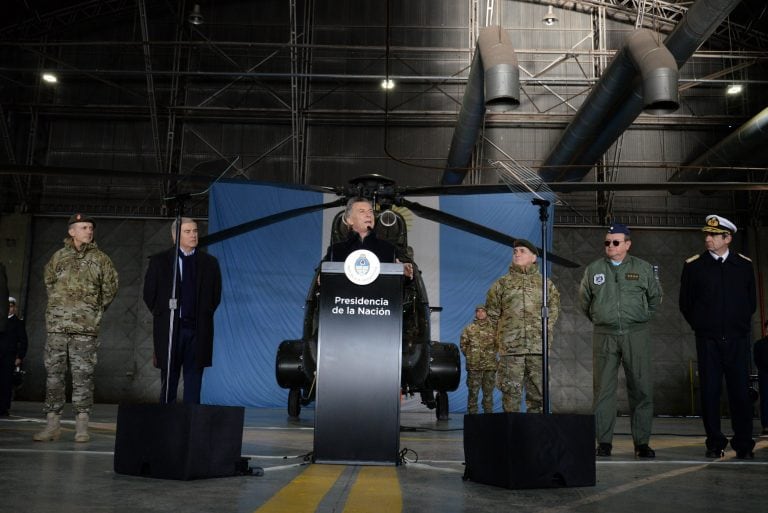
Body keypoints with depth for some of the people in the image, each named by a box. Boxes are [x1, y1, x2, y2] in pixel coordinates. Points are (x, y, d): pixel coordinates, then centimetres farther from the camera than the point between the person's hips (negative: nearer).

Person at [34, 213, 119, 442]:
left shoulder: (100, 259, 6)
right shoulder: (59, 257, 10)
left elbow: (110, 288, 11)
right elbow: (49, 281, 23)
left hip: (86, 328, -2)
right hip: (57, 325, 2)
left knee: (83, 375, -2)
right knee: (53, 373, 3)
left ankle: (81, 426, 3)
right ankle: (52, 423, 10)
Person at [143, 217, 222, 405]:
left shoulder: (209, 262, 7)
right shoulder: (159, 261, 3)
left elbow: (215, 296, 12)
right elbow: (149, 294, 5)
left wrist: (203, 317, 7)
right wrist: (163, 316, 5)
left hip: (198, 330, 1)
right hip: (169, 328, -1)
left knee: (194, 380, 3)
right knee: (169, 379, 4)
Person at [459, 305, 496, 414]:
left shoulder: (493, 328, 9)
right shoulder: (469, 329, 7)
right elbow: (463, 344, 8)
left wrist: (492, 355, 5)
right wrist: (470, 356, 3)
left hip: (490, 365, 1)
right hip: (473, 366, -1)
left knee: (488, 392, 6)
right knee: (473, 391, -1)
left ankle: (488, 413, 13)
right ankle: (472, 413, 4)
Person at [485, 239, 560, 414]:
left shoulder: (546, 284, 12)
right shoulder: (501, 284, 8)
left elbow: (554, 310, 17)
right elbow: (492, 313, 10)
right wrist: (503, 335, 7)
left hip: (539, 348, 1)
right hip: (510, 348, -1)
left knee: (538, 392, 5)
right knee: (511, 392, -2)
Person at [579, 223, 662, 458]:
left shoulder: (644, 269, 6)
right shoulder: (593, 269, 8)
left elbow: (655, 297, 18)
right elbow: (584, 300, 19)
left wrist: (641, 318, 15)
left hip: (636, 334, 0)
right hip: (604, 335, 1)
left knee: (641, 389, 0)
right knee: (603, 389, 0)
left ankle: (642, 443, 9)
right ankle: (604, 442, 6)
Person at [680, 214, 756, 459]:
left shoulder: (744, 265, 6)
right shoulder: (693, 265, 2)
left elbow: (751, 301, 15)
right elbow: (685, 303, 8)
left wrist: (741, 325, 10)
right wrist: (701, 327, 7)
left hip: (738, 339, 1)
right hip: (708, 341, 0)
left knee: (741, 391, 2)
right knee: (709, 392, 1)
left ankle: (744, 445, 12)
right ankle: (715, 444, 11)